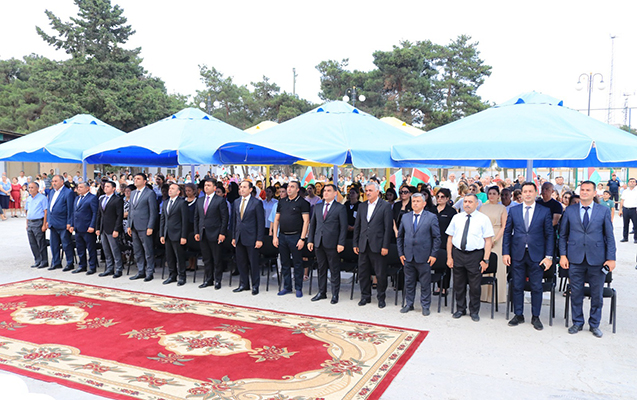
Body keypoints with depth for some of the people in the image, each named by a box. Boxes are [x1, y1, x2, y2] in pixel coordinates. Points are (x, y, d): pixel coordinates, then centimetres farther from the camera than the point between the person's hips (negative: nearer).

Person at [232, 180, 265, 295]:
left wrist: (259, 239, -13)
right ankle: (244, 284, 25)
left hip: (251, 238, -6)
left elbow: (261, 222, -9)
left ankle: (255, 286, 13)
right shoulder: (236, 202, 11)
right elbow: (235, 220, 16)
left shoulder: (257, 203, -8)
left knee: (253, 263, 2)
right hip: (239, 238, 6)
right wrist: (234, 237, 12)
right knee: (241, 262, 12)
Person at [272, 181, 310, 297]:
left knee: (298, 263, 2)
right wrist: (275, 236, 5)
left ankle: (298, 288, 12)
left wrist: (302, 239, -14)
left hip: (295, 237, -5)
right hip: (282, 236, 5)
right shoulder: (282, 202, 12)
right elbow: (276, 220, 14)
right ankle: (287, 287, 22)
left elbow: (306, 221, -8)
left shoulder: (302, 202, -4)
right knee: (284, 263, 11)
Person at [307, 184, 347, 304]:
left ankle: (335, 294, 12)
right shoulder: (317, 207, 13)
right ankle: (322, 292, 23)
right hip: (318, 243, 5)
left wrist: (341, 243, -13)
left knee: (334, 270, 2)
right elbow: (312, 224, 15)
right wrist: (310, 240, 7)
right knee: (321, 269, 13)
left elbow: (343, 227, -6)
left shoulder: (340, 208, -2)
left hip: (332, 244, -5)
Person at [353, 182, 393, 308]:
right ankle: (365, 296, 25)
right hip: (363, 245, 5)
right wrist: (355, 243, 9)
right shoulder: (362, 206, 11)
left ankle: (381, 297, 20)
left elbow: (388, 227, -8)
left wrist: (385, 246, -12)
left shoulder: (385, 206, -5)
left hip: (377, 246, -5)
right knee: (363, 273, 11)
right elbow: (357, 226, 14)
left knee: (381, 274, 3)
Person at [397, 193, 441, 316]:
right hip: (408, 256, 3)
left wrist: (433, 255, -8)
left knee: (425, 283, 5)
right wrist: (401, 253, 7)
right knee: (409, 282, 12)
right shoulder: (405, 217, 8)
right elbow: (400, 236, 13)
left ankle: (425, 306, 19)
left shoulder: (431, 217, -2)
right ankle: (409, 304, 26)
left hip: (424, 257, -3)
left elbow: (436, 237, -2)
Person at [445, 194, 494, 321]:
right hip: (457, 254, 3)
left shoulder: (483, 219, -1)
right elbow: (450, 238, 9)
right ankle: (460, 309, 28)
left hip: (475, 255, -3)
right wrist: (449, 257, 3)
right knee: (458, 285, 11)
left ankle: (474, 311, 23)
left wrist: (485, 260, -10)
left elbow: (488, 241, -4)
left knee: (475, 286, 5)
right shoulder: (456, 218, 8)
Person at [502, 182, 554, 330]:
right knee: (517, 286, 8)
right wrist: (505, 252, 0)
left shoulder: (545, 211, 1)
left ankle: (535, 317, 21)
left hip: (536, 255, -1)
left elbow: (550, 235, 1)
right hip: (517, 254, 1)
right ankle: (518, 315, 22)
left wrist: (549, 256, -5)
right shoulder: (513, 210, 5)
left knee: (536, 287, 6)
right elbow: (507, 232, 7)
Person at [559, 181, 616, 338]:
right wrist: (563, 255, -1)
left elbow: (609, 236, 3)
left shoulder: (604, 211, 3)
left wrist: (610, 258, -3)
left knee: (597, 295, 8)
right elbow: (563, 235, 7)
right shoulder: (569, 211, 5)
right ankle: (577, 322, 23)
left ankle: (594, 324, 25)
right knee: (576, 294, 8)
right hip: (575, 259, 0)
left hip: (597, 260, 0)